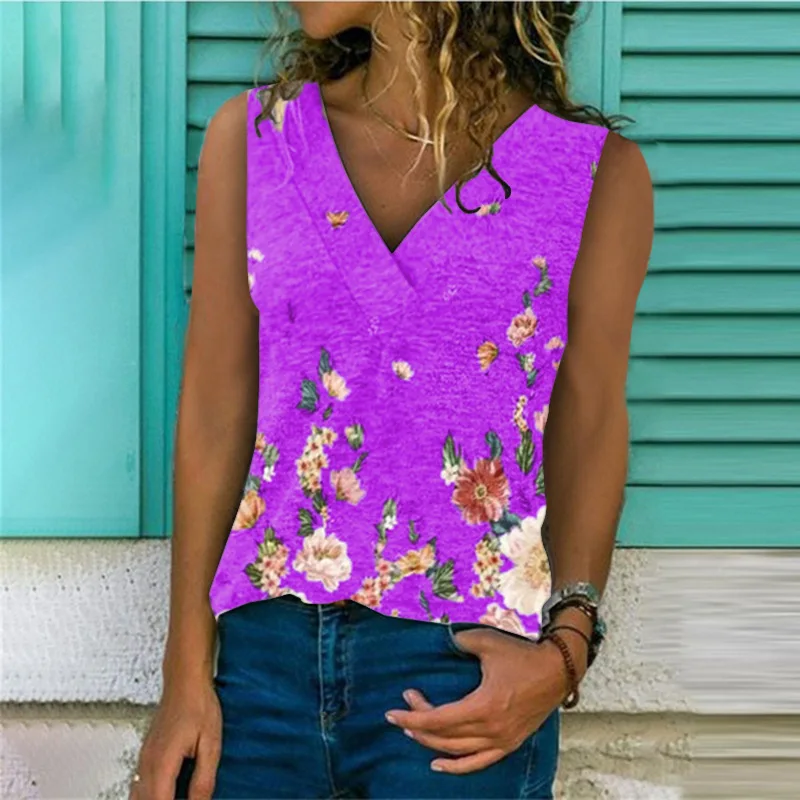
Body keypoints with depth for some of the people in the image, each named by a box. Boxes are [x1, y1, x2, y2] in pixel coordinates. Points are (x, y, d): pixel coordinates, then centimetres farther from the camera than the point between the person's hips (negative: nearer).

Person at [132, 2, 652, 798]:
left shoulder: (597, 174, -2)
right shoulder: (253, 137, 3)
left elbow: (589, 430, 4)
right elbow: (215, 414, 3)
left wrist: (564, 650, -9)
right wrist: (186, 674, 1)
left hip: (461, 684, -2)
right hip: (264, 658, 2)